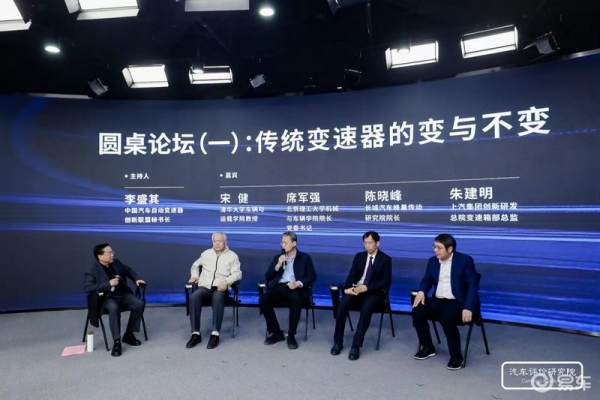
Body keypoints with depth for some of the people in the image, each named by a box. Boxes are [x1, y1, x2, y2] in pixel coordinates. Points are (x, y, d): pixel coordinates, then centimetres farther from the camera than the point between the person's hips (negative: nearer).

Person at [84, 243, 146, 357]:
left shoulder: (116, 262, 5)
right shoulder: (93, 271, -12)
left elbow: (128, 270, 22)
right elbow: (87, 287, -26)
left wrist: (137, 279, 4)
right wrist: (109, 284, -28)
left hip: (123, 294, 5)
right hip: (107, 298, -5)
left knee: (139, 304, -21)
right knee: (114, 308, -39)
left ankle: (128, 335, -4)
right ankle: (117, 342, -30)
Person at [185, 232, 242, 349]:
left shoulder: (232, 255, 9)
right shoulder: (206, 253, 20)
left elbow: (237, 273, -1)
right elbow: (195, 265, 33)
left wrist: (226, 282, -20)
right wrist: (195, 275, 11)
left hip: (220, 288, -3)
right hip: (205, 286, 3)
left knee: (218, 298, -39)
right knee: (194, 297, -32)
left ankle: (215, 334, -37)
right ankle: (196, 334, -28)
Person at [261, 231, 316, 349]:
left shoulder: (305, 258, 10)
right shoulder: (277, 257, 18)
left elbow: (312, 276, 1)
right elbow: (267, 277, 12)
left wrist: (298, 283, -17)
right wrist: (278, 265, -5)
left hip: (296, 288, -3)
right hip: (279, 287, 3)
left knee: (296, 300, -38)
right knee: (263, 299, -26)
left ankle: (291, 335, -20)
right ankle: (276, 332, -10)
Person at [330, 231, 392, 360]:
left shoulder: (385, 259, 1)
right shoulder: (359, 256, 14)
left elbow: (386, 282, -8)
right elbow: (352, 275, 7)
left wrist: (366, 288, -20)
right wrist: (347, 288, -15)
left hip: (374, 292, -3)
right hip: (356, 289, 3)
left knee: (366, 308, -35)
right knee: (342, 305, -26)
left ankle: (356, 346, -27)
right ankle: (338, 342, -14)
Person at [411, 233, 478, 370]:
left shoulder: (465, 260, -8)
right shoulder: (433, 261, 8)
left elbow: (472, 285, -13)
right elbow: (427, 279, 16)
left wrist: (468, 308, -24)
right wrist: (421, 291, -7)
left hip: (458, 302, -5)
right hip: (438, 300, 6)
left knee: (447, 319, -33)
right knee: (417, 311, -18)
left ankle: (456, 356, -11)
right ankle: (428, 347, 3)